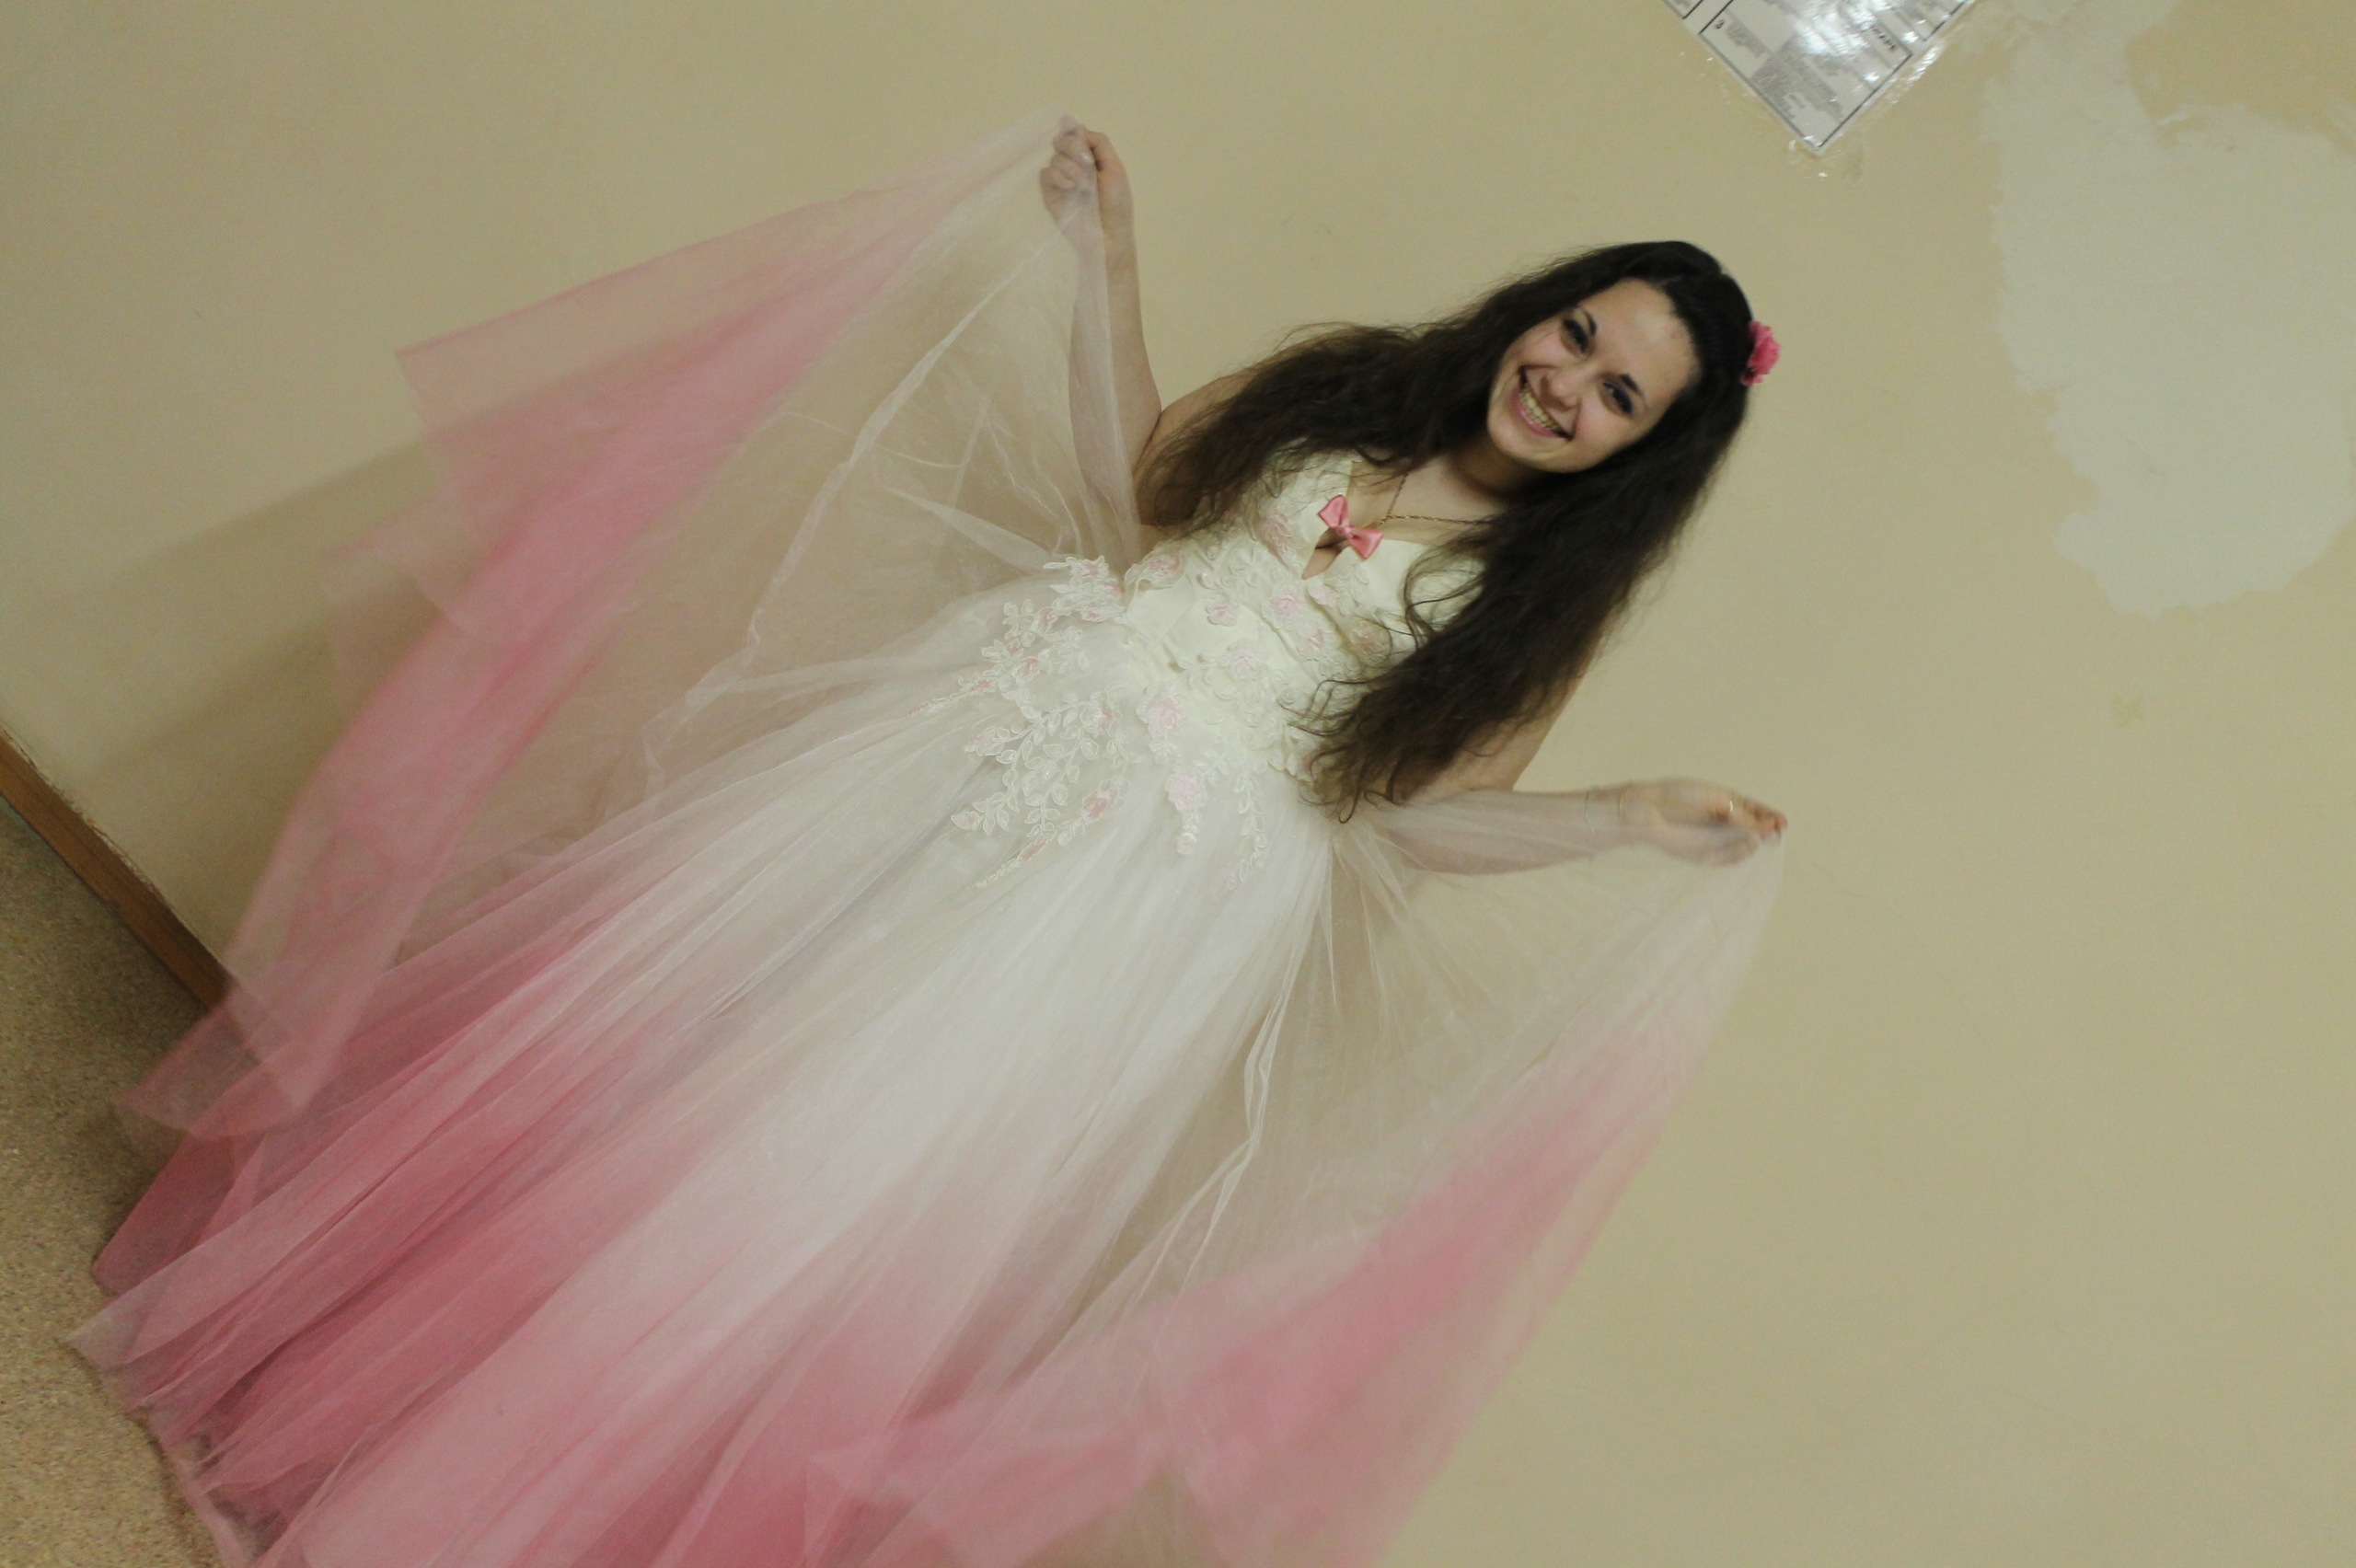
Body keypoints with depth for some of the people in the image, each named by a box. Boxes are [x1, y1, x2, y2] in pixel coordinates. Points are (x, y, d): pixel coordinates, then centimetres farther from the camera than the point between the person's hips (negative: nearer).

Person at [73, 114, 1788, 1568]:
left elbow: (1404, 809, -1)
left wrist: (1635, 822, -13)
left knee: (832, 1185, -1)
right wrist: (1107, 256, 9)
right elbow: (1127, 476, 14)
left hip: (1124, 882, -3)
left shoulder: (1539, 597, 1)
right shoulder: (1353, 394, 8)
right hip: (981, 722, 4)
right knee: (655, 1000, 7)